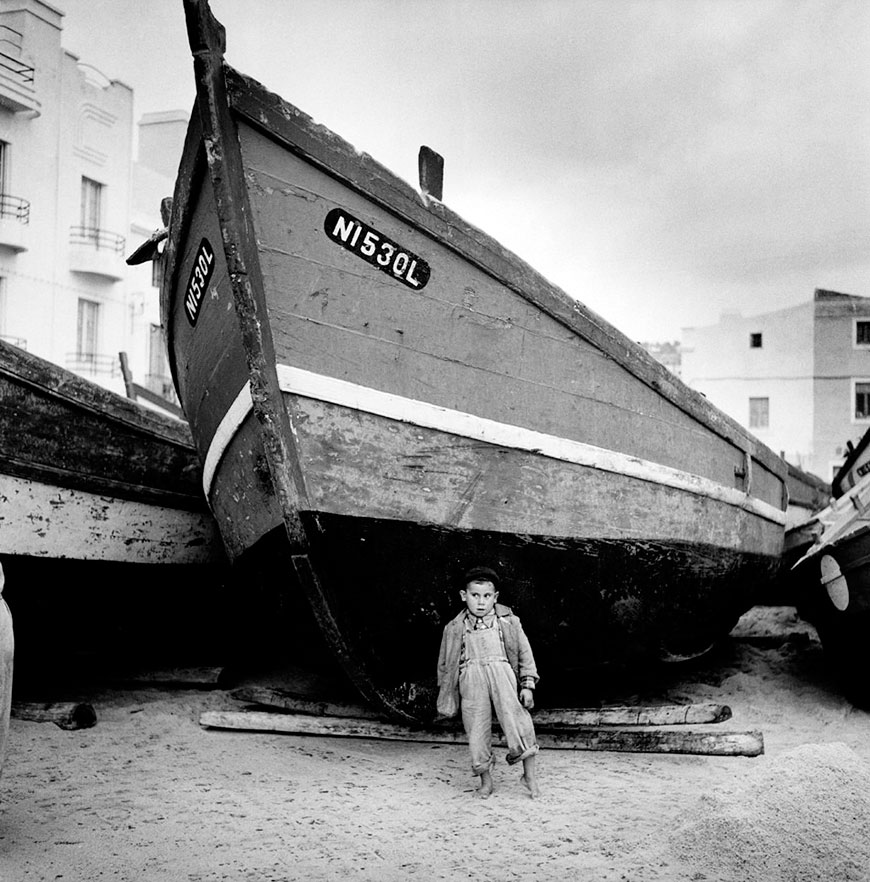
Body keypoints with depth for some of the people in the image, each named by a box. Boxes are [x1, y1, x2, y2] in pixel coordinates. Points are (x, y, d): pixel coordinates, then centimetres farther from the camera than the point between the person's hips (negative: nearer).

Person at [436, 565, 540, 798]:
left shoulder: (508, 622, 8)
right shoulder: (454, 629, 10)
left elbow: (524, 653, 10)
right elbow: (445, 664, 17)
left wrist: (527, 685, 3)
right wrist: (446, 696, 16)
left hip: (501, 672, -1)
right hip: (471, 679, 1)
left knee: (516, 718, -12)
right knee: (476, 729, -1)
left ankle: (530, 775, 2)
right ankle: (485, 780, 16)